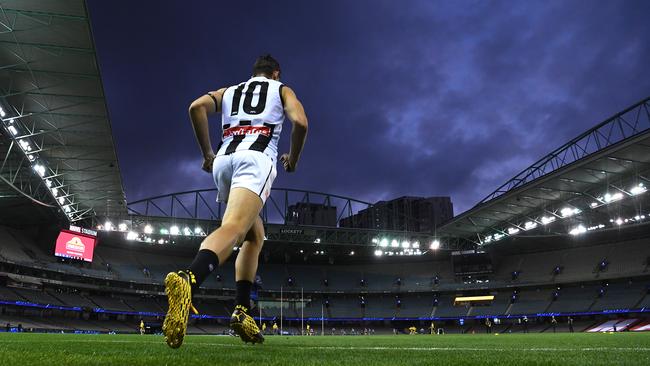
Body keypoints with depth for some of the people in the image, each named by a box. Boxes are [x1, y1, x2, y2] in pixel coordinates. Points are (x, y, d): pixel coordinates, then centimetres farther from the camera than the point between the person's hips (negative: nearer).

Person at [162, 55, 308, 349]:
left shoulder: (229, 91, 31)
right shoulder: (282, 90, 24)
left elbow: (196, 107, 11)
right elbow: (300, 122, 3)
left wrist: (207, 153, 17)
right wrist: (292, 159, 19)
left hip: (223, 160, 5)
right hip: (256, 158, -5)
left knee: (255, 236, 18)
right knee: (233, 228, -26)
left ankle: (242, 311, 7)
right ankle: (188, 279, -54)